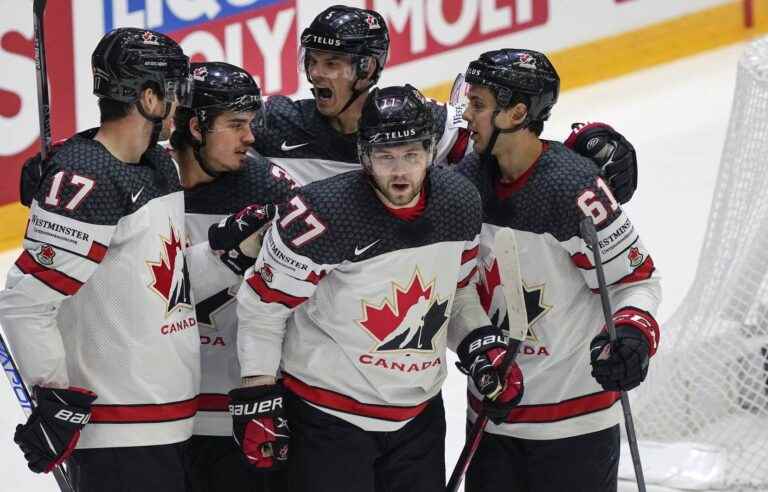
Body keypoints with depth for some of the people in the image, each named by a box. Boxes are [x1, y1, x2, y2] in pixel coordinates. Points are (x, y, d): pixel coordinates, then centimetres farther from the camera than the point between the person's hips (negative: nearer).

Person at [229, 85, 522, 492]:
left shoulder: (460, 203, -3)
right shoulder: (323, 214, -22)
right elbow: (263, 301, -12)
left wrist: (483, 345, 2)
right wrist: (257, 394, -12)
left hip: (420, 414, 6)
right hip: (328, 416, -6)